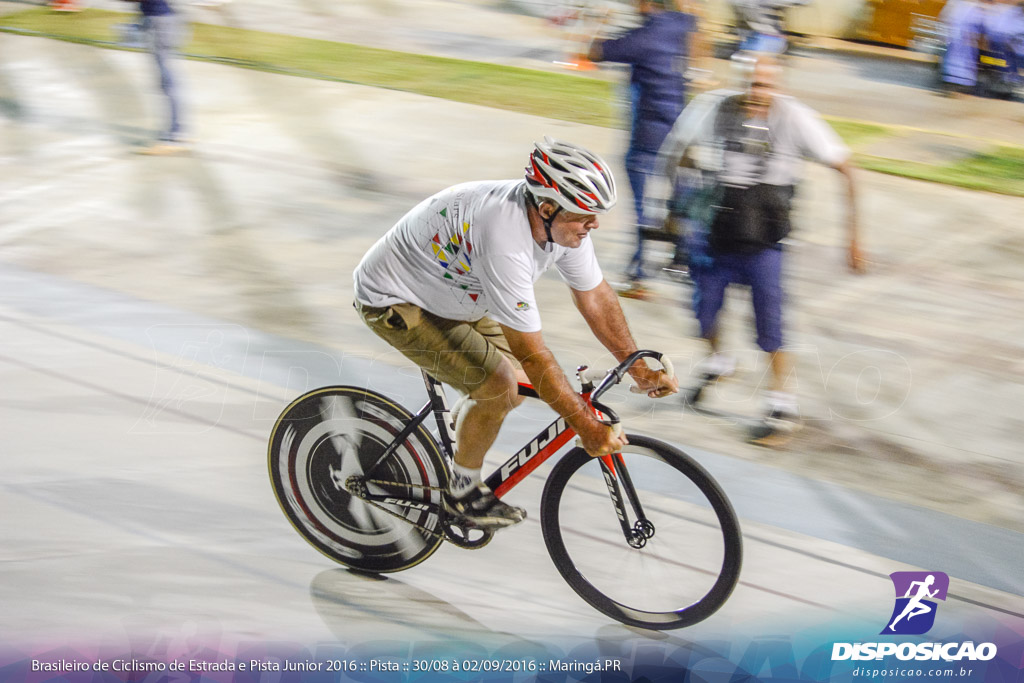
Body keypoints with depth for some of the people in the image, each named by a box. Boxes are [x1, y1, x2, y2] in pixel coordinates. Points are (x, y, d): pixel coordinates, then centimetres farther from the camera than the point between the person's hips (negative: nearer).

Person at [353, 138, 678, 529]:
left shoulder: (564, 222, -14)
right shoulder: (503, 238, -39)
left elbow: (596, 297, 1)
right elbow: (531, 351, -35)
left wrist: (639, 369, -3)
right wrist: (587, 428, -31)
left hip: (445, 291, 9)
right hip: (393, 301, -8)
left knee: (521, 381, 5)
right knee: (498, 386, -16)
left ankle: (457, 438, 29)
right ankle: (463, 492, 5)